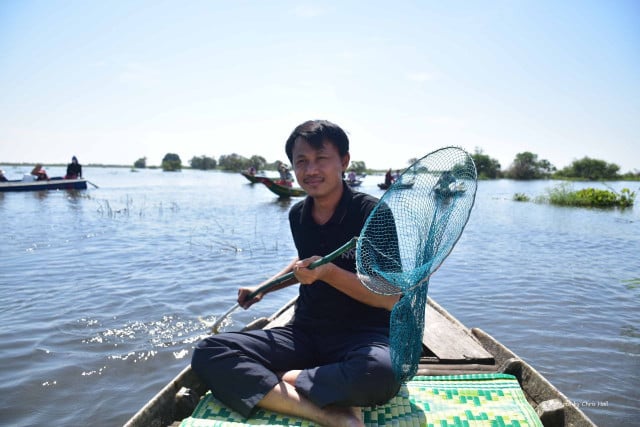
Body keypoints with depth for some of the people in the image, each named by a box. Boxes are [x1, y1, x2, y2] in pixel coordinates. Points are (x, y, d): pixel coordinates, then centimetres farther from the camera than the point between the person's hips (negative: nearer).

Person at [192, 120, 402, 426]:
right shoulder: (298, 215, 5)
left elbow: (392, 299, -15)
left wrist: (330, 273, -25)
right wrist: (263, 288, 21)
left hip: (364, 335, -4)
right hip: (306, 332, 5)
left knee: (381, 372, -41)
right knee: (208, 353, -15)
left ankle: (272, 381, -14)